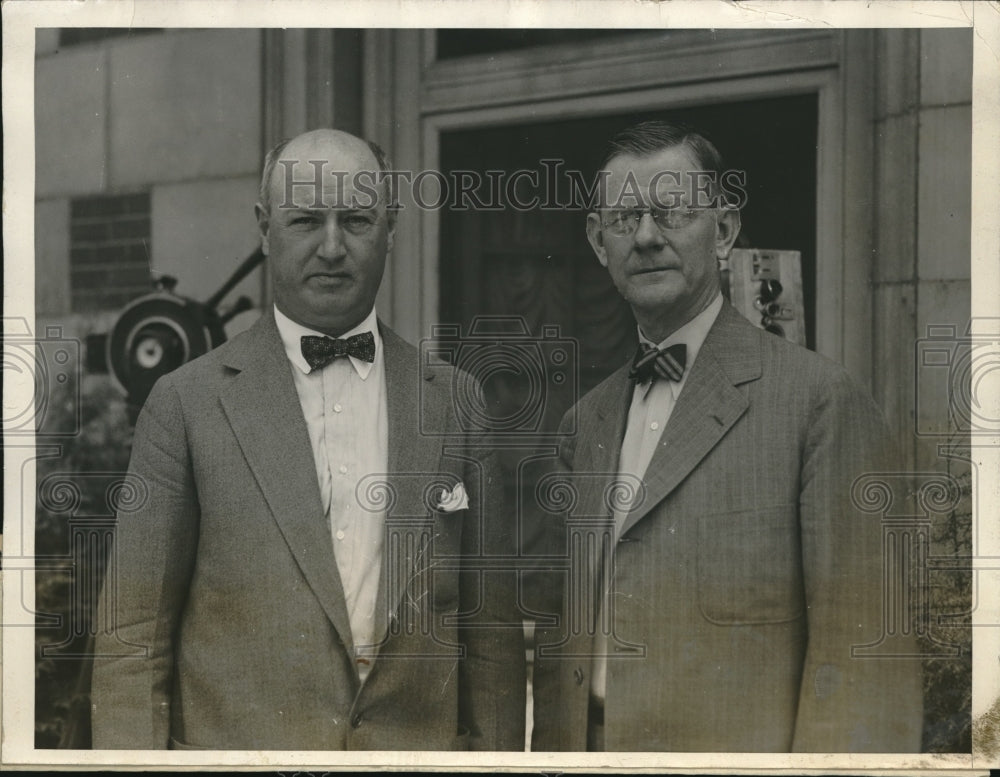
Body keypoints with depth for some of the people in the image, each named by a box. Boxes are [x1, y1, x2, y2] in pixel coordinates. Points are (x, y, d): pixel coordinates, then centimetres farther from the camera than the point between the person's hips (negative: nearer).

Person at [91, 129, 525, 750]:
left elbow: (491, 631, 4)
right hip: (236, 743, -1)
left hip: (422, 747, 2)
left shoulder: (457, 403, 3)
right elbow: (134, 639, -3)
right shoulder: (187, 402, -4)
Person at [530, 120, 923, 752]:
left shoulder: (822, 398, -11)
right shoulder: (586, 422, 10)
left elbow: (863, 645, -14)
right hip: (588, 744, 6)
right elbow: (563, 633, 12)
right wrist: (550, 748, 4)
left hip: (736, 747, -5)